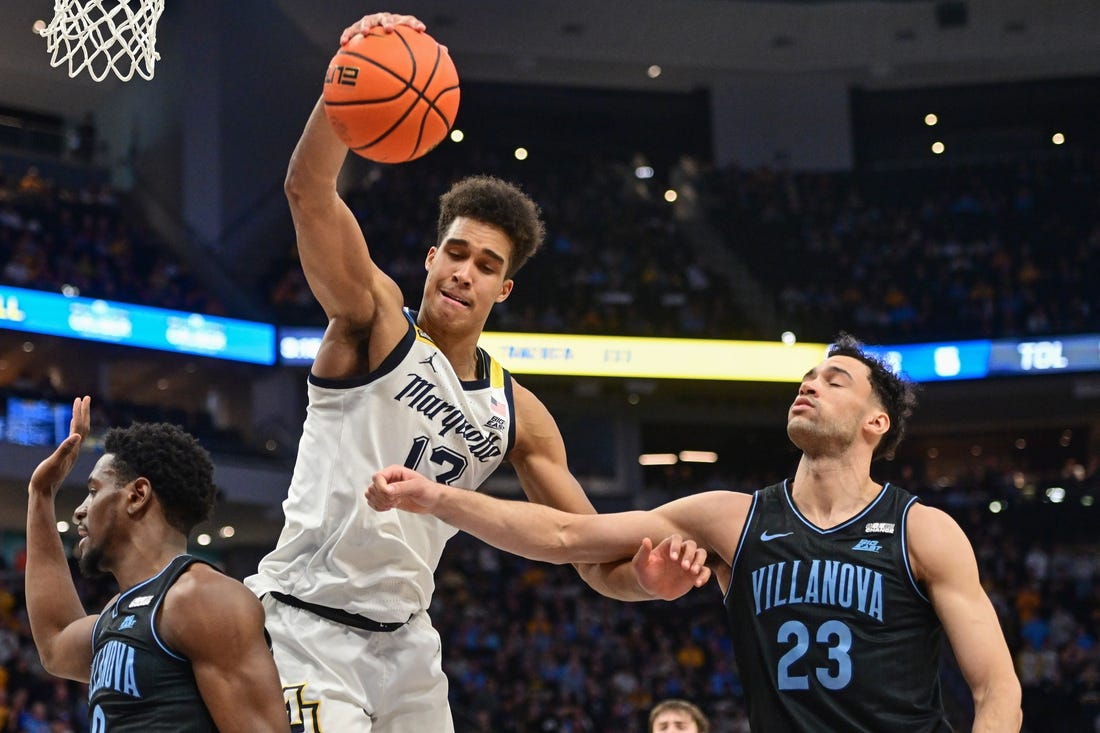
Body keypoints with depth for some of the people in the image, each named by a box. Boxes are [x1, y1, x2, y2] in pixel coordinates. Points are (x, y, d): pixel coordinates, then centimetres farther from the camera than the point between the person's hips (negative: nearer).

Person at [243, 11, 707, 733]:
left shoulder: (519, 416, 7)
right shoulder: (375, 318, -5)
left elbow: (599, 558, 7)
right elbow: (308, 191, -22)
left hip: (405, 638, 6)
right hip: (308, 624, -6)